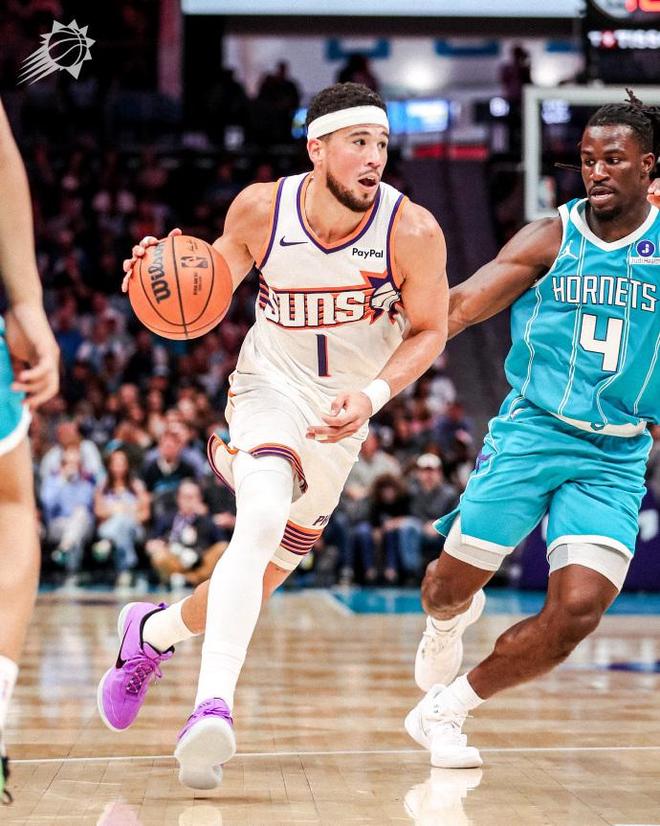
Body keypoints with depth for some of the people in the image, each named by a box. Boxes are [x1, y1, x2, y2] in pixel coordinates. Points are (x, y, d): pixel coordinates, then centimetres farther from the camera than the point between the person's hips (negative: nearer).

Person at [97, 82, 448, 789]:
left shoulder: (411, 231, -19)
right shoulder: (261, 209, -17)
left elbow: (428, 331, -7)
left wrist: (372, 394, -23)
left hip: (341, 417, 2)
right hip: (269, 390, -2)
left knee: (263, 577, 11)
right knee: (262, 522, -32)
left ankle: (152, 632, 40)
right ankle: (213, 707, -36)